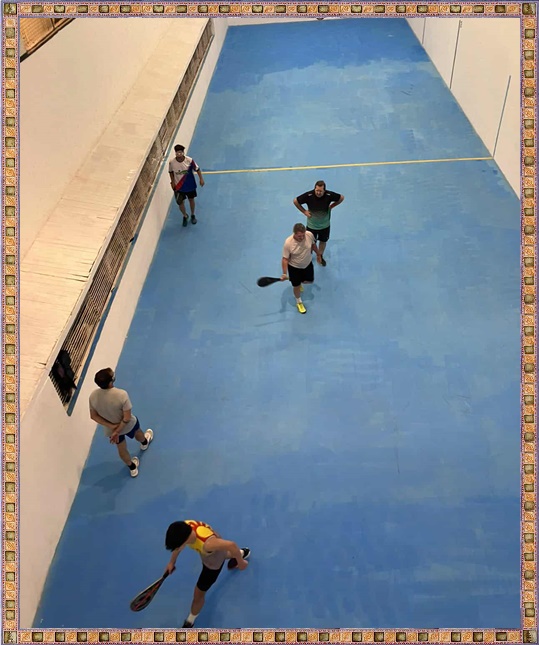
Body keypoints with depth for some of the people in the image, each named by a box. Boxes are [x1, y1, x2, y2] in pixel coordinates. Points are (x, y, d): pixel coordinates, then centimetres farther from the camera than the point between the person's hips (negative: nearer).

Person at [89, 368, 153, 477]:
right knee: (138, 433, 36)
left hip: (110, 429, 2)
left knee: (121, 449, 28)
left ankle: (132, 467, 53)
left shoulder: (93, 396, -26)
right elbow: (127, 418, -32)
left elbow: (93, 416, -13)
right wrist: (117, 431, -20)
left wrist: (111, 426, -14)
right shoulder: (121, 394, -39)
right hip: (128, 425, -2)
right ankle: (144, 442, 70)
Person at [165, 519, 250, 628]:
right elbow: (178, 544, -9)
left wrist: (241, 562, -22)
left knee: (199, 593, 14)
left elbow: (232, 546, -39)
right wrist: (172, 562, 0)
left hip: (213, 562, -5)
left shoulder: (207, 543, -52)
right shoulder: (183, 527, -34)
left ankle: (190, 621, 44)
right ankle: (241, 553, 74)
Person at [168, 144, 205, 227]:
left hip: (190, 185, 0)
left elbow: (197, 169, -9)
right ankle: (185, 216, 38)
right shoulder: (171, 162, -21)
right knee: (180, 202, 8)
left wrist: (201, 179, -7)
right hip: (179, 186, 0)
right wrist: (172, 182, 0)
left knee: (191, 200, 20)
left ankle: (193, 215, 47)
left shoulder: (190, 160, -24)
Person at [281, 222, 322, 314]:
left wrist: (318, 254, 15)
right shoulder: (288, 243, -35)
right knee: (296, 286, 13)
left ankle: (300, 282, 58)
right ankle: (299, 302, 44)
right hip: (294, 267, -4)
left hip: (308, 264, 4)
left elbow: (313, 244, -1)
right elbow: (285, 259, -25)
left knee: (309, 281, 22)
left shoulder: (309, 235, -25)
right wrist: (284, 273, -33)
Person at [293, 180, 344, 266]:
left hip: (325, 225, 2)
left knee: (323, 241, 21)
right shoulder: (308, 195, -28)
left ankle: (320, 257, 47)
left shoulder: (329, 195, -24)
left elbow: (341, 198, -5)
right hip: (312, 225, -2)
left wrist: (331, 206, -5)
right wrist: (304, 211, -12)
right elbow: (295, 201, -14)